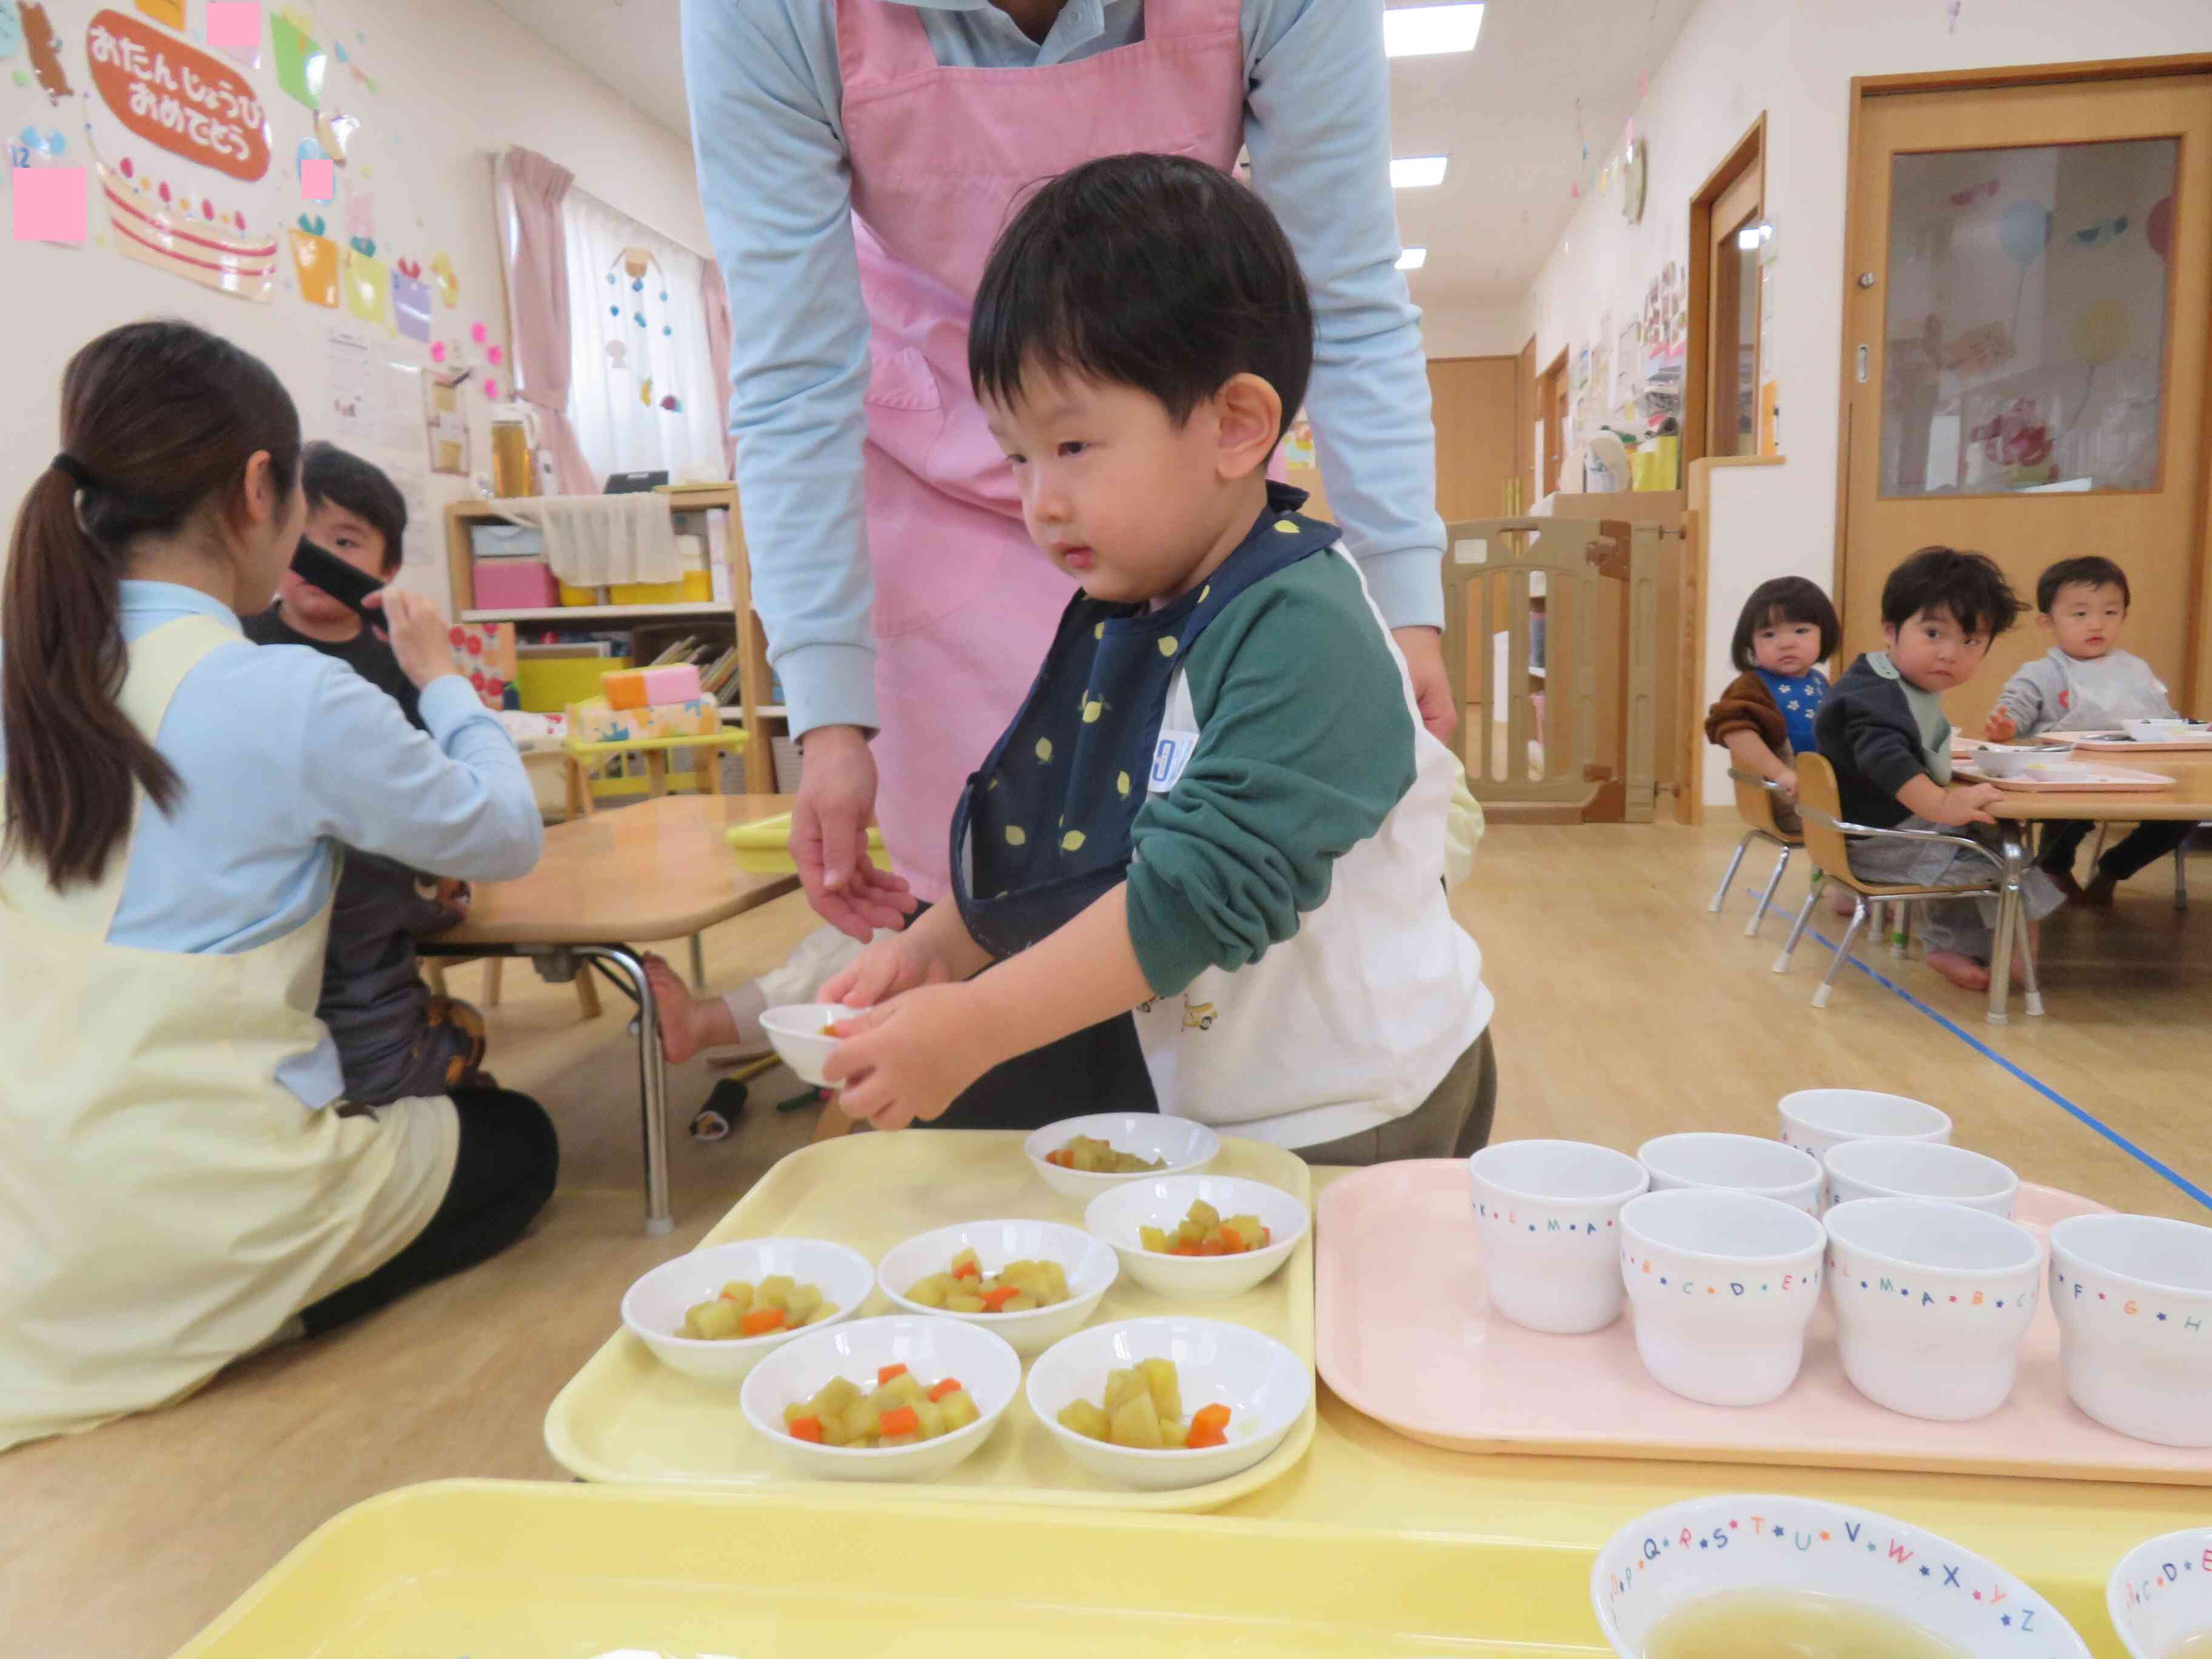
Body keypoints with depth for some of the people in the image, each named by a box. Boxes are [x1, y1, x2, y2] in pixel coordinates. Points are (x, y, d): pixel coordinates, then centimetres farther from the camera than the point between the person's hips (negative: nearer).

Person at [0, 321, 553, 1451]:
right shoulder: (295, 700, -20)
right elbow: (507, 837, -6)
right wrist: (441, 679, 8)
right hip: (198, 1216, -7)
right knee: (518, 1144, 19)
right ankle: (265, 1328, 3)